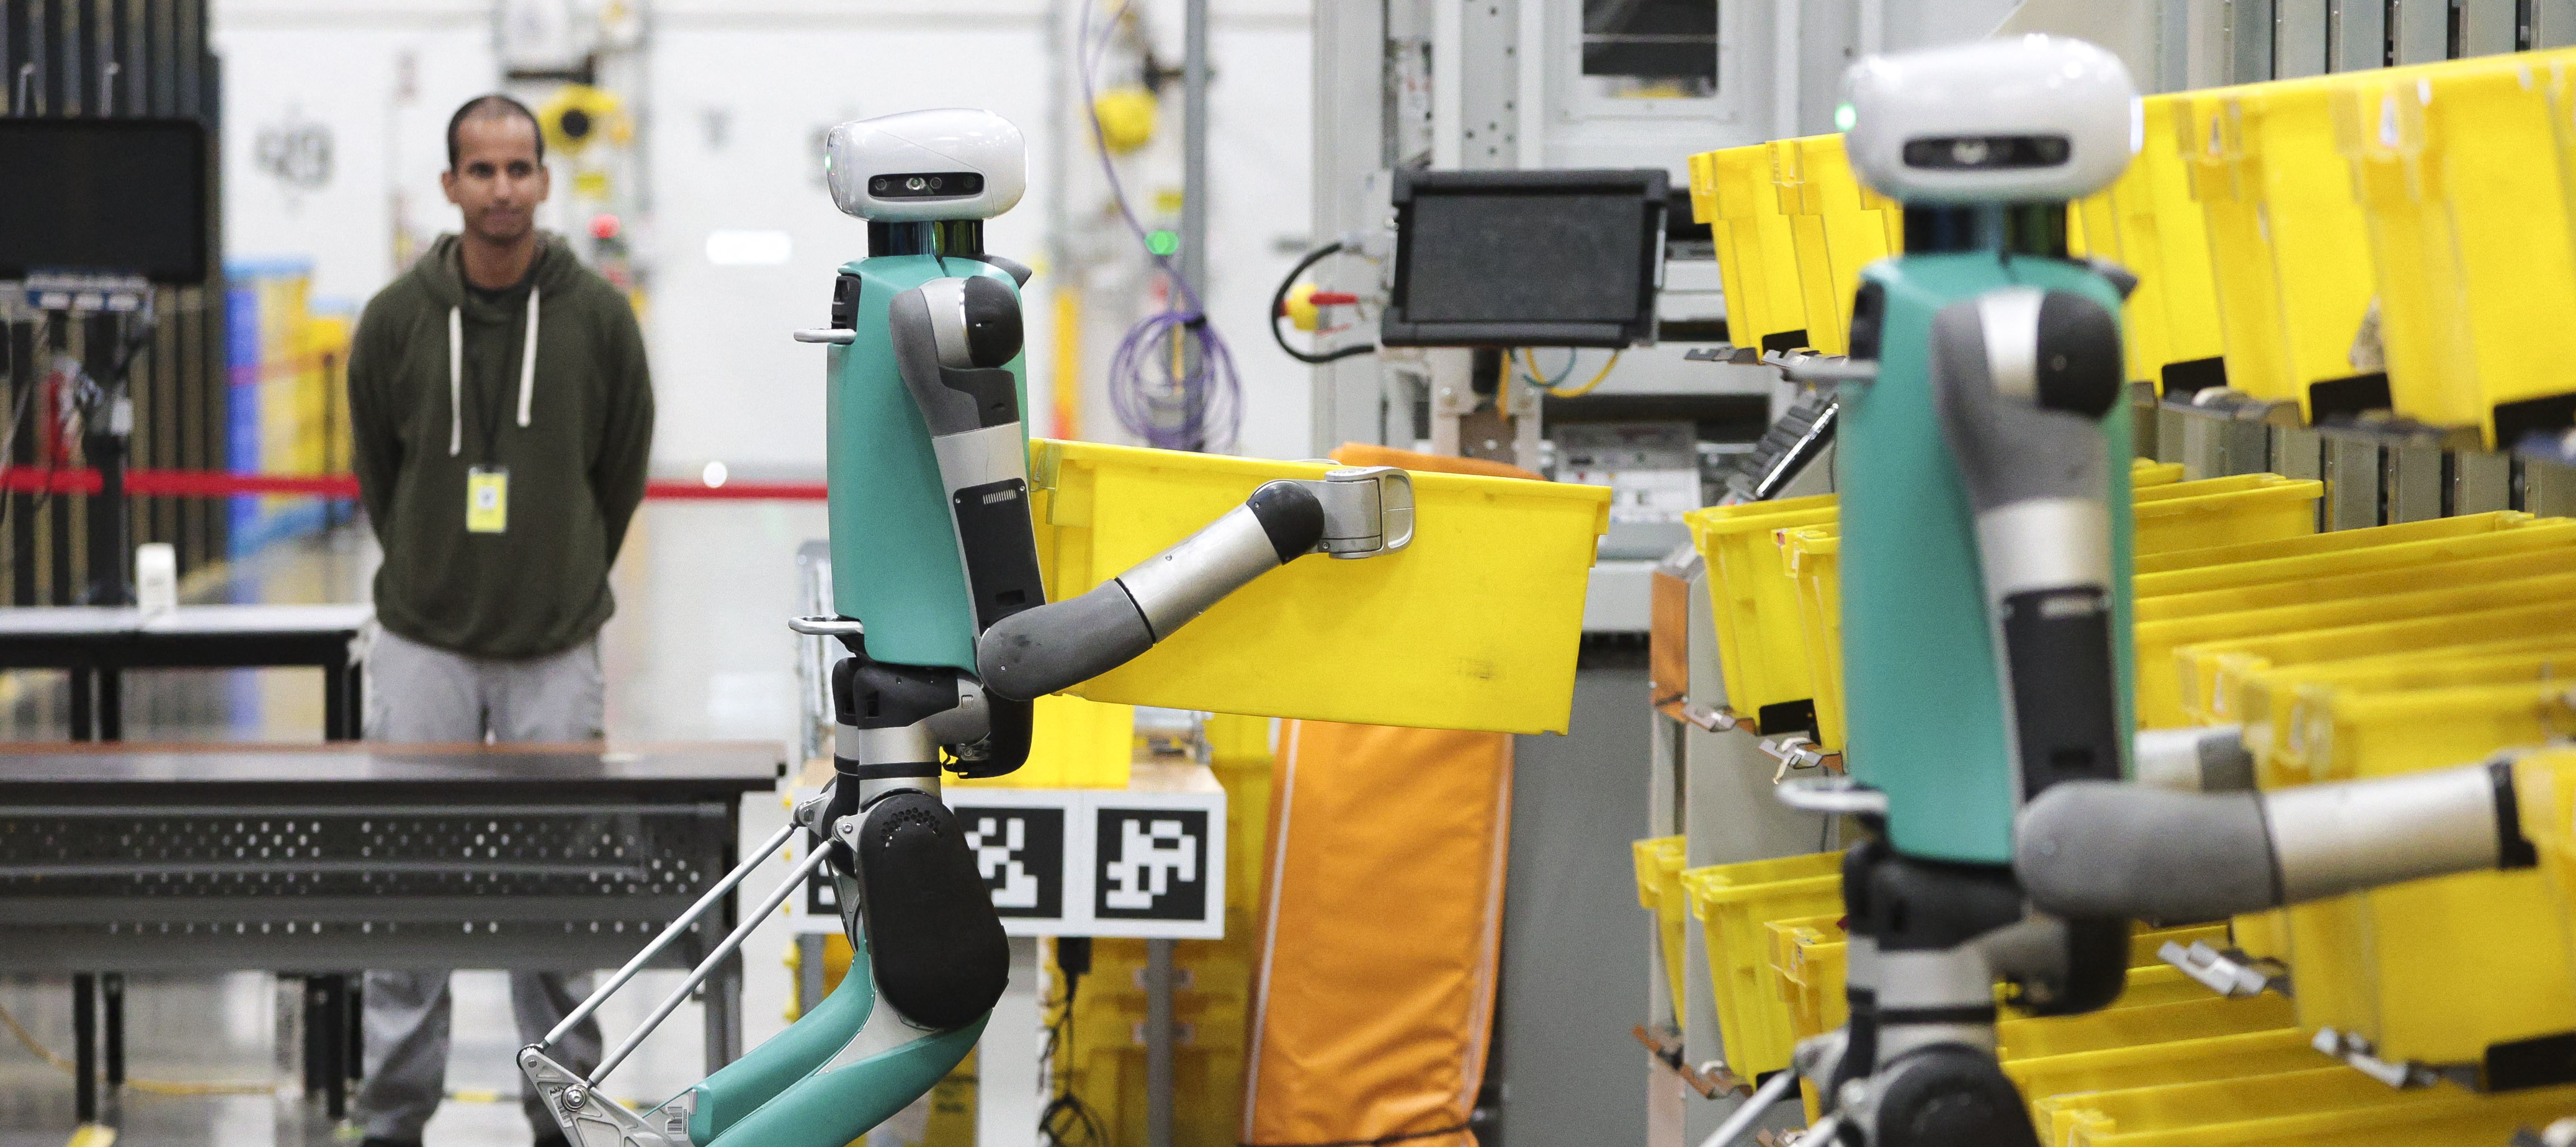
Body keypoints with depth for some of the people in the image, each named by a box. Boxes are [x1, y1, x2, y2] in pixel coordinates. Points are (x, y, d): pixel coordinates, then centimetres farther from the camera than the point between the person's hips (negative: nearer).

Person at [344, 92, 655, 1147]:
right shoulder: (398, 318, -3)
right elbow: (375, 467, 11)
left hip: (555, 651, 0)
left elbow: (624, 466, 9)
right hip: (423, 645, 0)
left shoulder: (598, 316, -3)